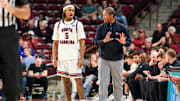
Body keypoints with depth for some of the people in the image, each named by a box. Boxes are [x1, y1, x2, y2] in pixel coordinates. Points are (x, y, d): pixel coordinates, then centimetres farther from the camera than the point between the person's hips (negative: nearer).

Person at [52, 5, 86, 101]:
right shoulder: (58, 25, 11)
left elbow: (82, 42, -2)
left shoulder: (78, 24, 2)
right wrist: (54, 58, 4)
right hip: (62, 58, 3)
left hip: (74, 57, -3)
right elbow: (55, 43, 13)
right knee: (65, 81, 6)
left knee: (78, 80, -5)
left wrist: (81, 58, -11)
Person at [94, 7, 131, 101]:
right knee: (103, 83, -4)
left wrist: (124, 43, -20)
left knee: (118, 84, 7)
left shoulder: (122, 27, 0)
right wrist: (104, 41, -21)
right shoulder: (101, 27, 3)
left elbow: (129, 41, 3)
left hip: (117, 60, 0)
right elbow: (96, 42, 0)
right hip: (103, 59, 0)